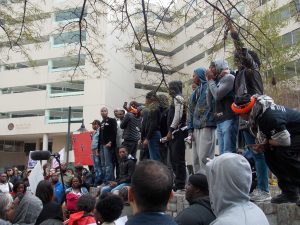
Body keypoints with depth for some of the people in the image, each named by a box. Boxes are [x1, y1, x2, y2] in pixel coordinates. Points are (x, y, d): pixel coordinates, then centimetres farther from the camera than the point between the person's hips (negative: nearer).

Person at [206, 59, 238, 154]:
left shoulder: (229, 78, -2)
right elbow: (209, 101, 16)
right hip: (219, 121, 8)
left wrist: (210, 80, 0)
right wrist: (210, 81, 11)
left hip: (229, 120, -8)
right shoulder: (217, 81, 20)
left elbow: (217, 95, -15)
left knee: (228, 152, -11)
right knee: (222, 153, 5)